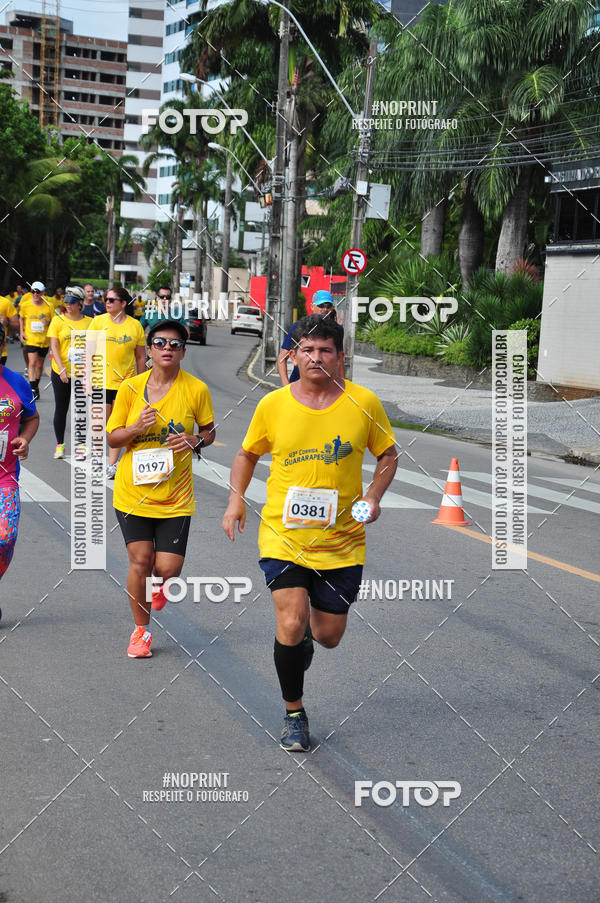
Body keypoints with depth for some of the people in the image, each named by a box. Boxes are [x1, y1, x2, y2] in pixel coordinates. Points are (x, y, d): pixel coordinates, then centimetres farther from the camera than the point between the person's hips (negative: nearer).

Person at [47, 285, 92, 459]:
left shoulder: (89, 322, 1)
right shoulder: (58, 320, -2)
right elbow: (54, 347, -4)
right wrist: (62, 369, -14)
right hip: (61, 372, 0)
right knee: (61, 409, 6)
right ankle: (60, 444, 17)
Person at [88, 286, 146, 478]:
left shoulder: (135, 325, 2)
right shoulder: (98, 321, 2)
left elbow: (141, 357, 8)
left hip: (125, 381, 0)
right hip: (101, 380, 0)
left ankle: (112, 464, 8)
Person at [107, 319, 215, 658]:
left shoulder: (196, 389, -4)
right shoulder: (130, 387, -2)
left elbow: (209, 431, 10)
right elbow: (112, 438, 4)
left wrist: (196, 441, -13)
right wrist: (137, 428, -17)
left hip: (175, 496, 0)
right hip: (133, 491, 1)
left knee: (168, 569, -5)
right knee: (140, 562, -1)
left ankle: (160, 586, 35)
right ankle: (141, 630, 22)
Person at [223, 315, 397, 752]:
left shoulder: (364, 402, -5)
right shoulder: (272, 404, -3)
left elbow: (388, 455, 9)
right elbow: (247, 454, 13)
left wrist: (373, 497, -8)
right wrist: (236, 499, -2)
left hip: (341, 541, 1)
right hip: (283, 536, -1)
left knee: (329, 635, 8)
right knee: (291, 624, -15)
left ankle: (306, 633, 48)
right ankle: (294, 714, 8)